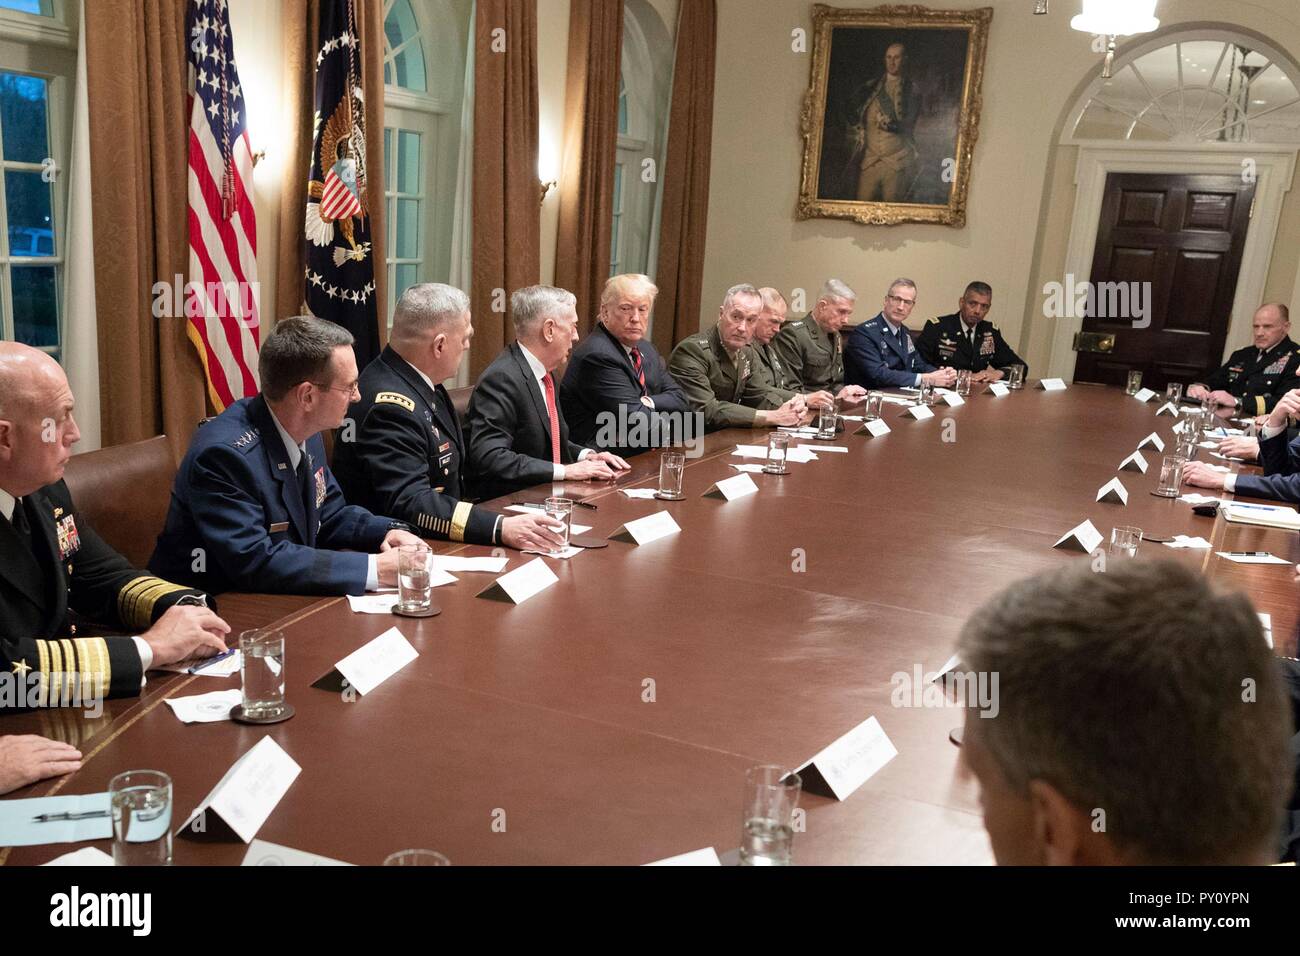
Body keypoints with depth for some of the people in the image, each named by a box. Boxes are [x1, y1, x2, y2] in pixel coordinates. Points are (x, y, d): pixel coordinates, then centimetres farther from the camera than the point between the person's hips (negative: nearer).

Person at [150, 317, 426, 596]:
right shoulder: (224, 453, -23)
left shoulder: (307, 434, 0)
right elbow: (255, 561, -28)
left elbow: (330, 515, 13)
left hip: (280, 604, 7)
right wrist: (374, 569, -29)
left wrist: (390, 530, -6)